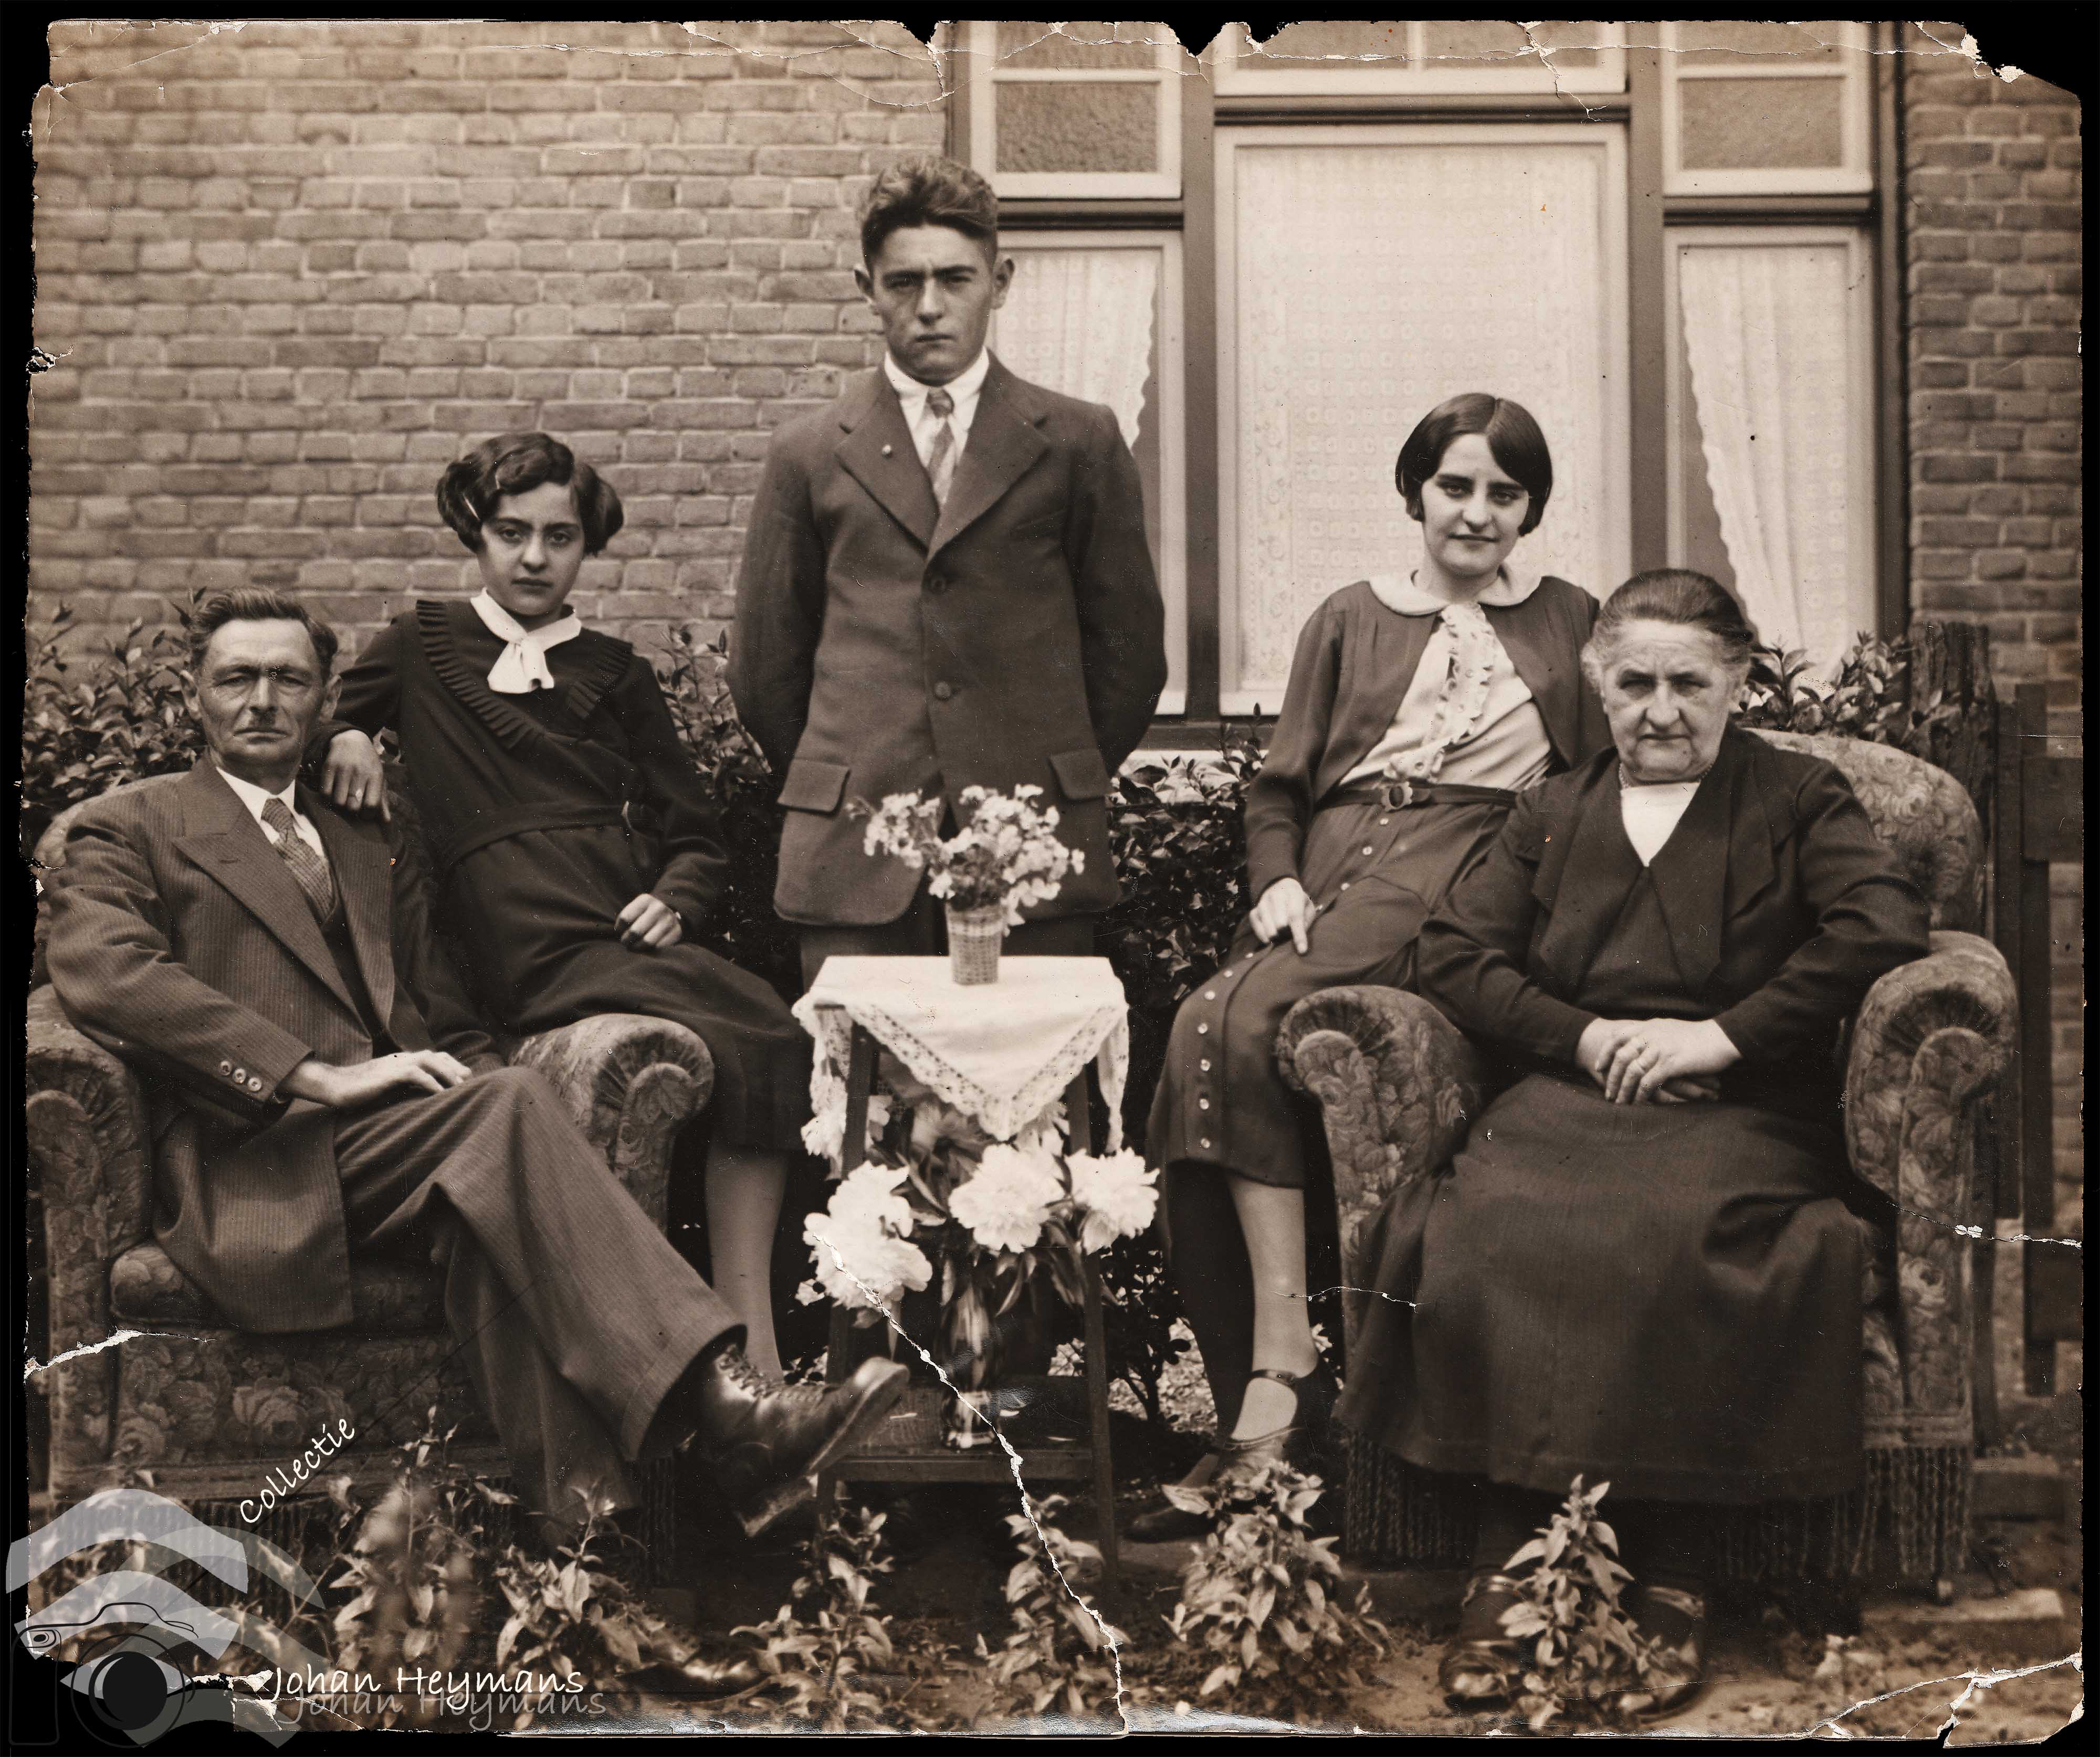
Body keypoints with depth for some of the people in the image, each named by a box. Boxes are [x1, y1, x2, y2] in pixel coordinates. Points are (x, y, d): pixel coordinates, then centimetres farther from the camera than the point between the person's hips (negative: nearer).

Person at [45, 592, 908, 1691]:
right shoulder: (129, 834, 14)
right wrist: (320, 1075, -18)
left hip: (390, 1147, 5)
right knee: (506, 1106, -32)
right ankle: (728, 1415, -42)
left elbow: (446, 1023, 27)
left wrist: (463, 1071, -1)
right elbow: (102, 978, -7)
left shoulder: (370, 854, 31)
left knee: (487, 1210, -33)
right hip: (259, 1168, -4)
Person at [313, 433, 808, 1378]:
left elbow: (697, 836, 24)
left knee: (771, 1043, -30)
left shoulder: (614, 672, 25)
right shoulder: (422, 647, 18)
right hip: (528, 951, -4)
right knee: (751, 1040, -31)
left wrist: (672, 903, 2)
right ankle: (744, 1341, -27)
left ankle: (751, 1345, -31)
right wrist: (344, 736, 6)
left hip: (629, 929, 4)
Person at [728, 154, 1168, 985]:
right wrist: (834, 796, 12)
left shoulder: (1080, 443, 9)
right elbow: (764, 666, 15)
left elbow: (1130, 649, 12)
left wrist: (1060, 786, 10)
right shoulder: (809, 453, 11)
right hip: (856, 853, 1)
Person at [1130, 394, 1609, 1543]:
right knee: (1203, 1035, -28)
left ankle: (1281, 1376, -29)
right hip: (1334, 861, 4)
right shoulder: (1352, 621, 25)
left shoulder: (1569, 624, 20)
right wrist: (1276, 880, -1)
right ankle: (1257, 1405, -27)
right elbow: (1278, 785, 20)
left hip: (1462, 868, -3)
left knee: (1242, 1022, -32)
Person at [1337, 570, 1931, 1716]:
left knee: (1672, 1234, -36)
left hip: (1741, 1114, -2)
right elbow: (1450, 953, 12)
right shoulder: (1551, 815, 24)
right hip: (1568, 1099, 3)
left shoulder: (1798, 800, 16)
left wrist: (1724, 1034, -11)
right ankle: (1508, 1561, -26)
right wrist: (1584, 1037, -4)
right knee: (1489, 1225, -30)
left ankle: (1664, 1574, -25)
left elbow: (1883, 928, -3)